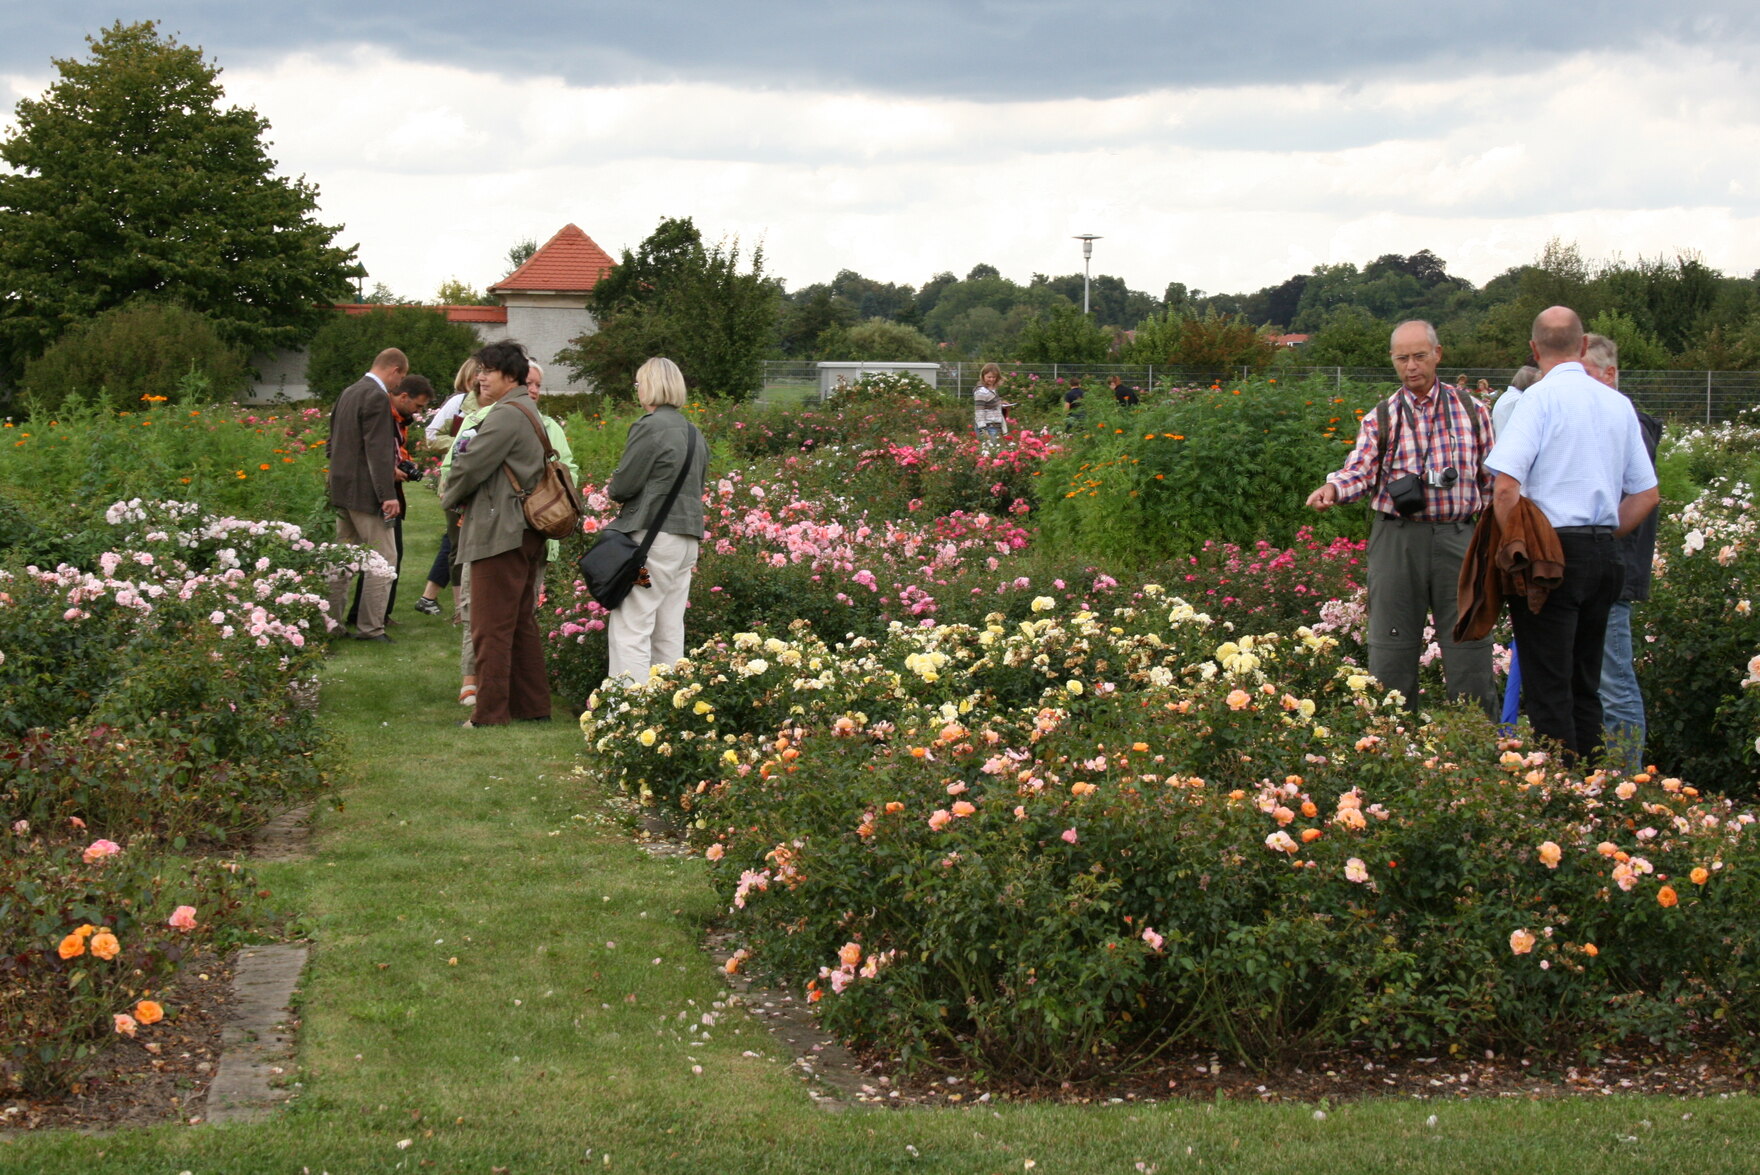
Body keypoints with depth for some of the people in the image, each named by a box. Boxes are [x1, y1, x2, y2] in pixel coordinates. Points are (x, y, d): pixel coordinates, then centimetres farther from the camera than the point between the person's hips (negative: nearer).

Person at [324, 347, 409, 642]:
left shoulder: (348, 393, 14)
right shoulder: (377, 397, -15)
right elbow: (377, 450, -21)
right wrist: (388, 494, -23)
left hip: (341, 489, 9)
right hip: (365, 492, -9)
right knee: (384, 558, -3)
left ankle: (330, 621, 16)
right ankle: (370, 627, -4)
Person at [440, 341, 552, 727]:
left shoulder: (506, 415, -15)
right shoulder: (528, 412, 19)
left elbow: (471, 465, -16)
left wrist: (451, 498, 3)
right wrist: (459, 497, 10)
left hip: (500, 533, -11)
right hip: (526, 532, 11)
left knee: (491, 627, -6)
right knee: (522, 623, 15)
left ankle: (490, 712, -5)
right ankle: (532, 706, 19)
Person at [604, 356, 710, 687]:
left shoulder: (649, 427, -12)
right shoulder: (694, 434, 14)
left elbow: (624, 485, -13)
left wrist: (612, 489, 10)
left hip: (653, 538, -8)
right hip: (688, 539, 9)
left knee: (630, 631, -7)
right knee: (669, 633, 12)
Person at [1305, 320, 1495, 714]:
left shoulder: (1471, 411, 9)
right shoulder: (1380, 419, 6)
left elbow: (1490, 480, 12)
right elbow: (1361, 470, -7)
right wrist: (1332, 489, -29)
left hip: (1458, 537, 0)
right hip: (1397, 541, 0)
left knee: (1469, 645, 2)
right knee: (1392, 651, 3)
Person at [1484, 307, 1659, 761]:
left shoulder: (1541, 397, -9)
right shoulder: (1619, 404, 10)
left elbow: (1507, 486, -18)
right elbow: (1646, 494, 14)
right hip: (1607, 552, 6)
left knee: (1548, 689, -3)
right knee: (1585, 685, 14)